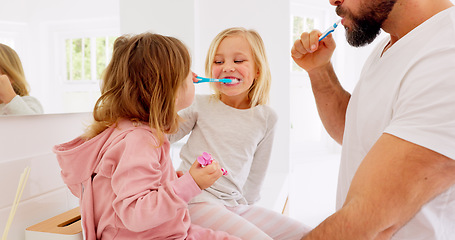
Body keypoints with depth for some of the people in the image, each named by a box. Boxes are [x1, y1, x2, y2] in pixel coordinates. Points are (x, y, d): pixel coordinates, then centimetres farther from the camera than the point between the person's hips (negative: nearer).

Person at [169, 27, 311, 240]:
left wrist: (244, 206, 9)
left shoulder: (266, 117, 6)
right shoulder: (201, 105, 1)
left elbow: (256, 172, 12)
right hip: (197, 200, -4)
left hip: (236, 204, 5)